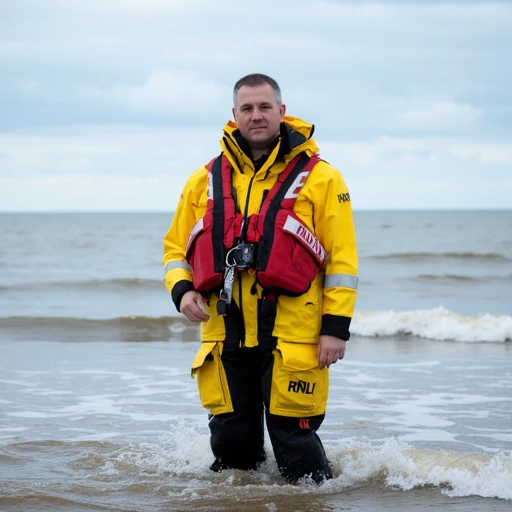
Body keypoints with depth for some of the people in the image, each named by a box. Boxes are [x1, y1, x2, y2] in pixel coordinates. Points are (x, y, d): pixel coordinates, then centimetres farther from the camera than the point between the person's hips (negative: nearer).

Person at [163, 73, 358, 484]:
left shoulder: (319, 178, 1)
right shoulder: (205, 180, 12)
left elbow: (342, 259, -2)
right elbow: (176, 247, 17)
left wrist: (336, 327, -9)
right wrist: (182, 290, -3)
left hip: (292, 339, -4)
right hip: (225, 338, 4)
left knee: (294, 441, -2)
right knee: (231, 442, 11)